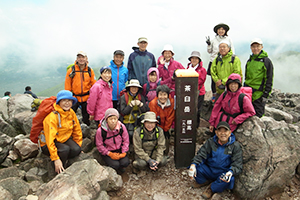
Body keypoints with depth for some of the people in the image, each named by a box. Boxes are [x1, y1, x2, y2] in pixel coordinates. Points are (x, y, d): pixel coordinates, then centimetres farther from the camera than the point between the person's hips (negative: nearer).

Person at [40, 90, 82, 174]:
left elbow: (77, 130, 5)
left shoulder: (71, 112, -4)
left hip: (65, 139, 5)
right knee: (65, 149, -33)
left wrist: (78, 146, 3)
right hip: (48, 145, -5)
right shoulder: (52, 117, -26)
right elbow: (50, 139, -29)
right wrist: (55, 159, -31)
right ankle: (60, 172, -11)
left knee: (76, 149, -23)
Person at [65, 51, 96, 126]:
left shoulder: (90, 70, 1)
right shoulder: (71, 70, -3)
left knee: (86, 118, 11)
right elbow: (67, 86, 1)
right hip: (74, 97, -1)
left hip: (87, 98, 1)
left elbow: (94, 85, 5)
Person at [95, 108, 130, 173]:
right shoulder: (100, 130, -21)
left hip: (119, 150, 3)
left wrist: (123, 153, -11)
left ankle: (120, 167, 17)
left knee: (125, 163, -20)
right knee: (115, 165, -24)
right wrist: (110, 154, -16)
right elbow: (99, 145, -10)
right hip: (106, 152, -2)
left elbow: (126, 141, -3)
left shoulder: (122, 127, -14)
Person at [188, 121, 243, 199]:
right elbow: (201, 154, -10)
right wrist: (193, 164, -30)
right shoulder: (211, 142, -4)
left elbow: (237, 165, -13)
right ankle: (203, 181, 11)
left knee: (229, 179, -35)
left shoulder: (235, 146, -9)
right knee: (195, 167, -24)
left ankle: (212, 188, -2)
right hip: (208, 170, 2)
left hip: (222, 174, -2)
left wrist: (231, 172, -37)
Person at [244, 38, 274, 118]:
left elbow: (269, 79, -9)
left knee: (258, 115, 1)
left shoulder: (266, 61, -7)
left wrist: (266, 94, -13)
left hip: (259, 93, -6)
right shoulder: (250, 60, 12)